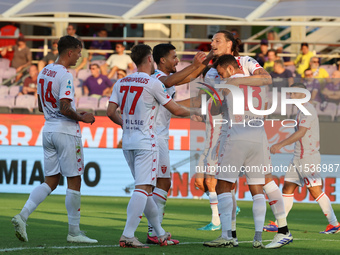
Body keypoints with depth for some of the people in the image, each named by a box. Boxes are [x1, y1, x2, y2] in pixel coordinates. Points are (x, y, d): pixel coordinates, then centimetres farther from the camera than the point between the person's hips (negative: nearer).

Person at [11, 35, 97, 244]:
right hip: (66, 132, -8)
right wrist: (82, 118, -7)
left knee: (51, 181, 10)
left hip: (48, 130, 8)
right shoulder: (65, 75, -16)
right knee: (74, 181, 1)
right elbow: (65, 108, -24)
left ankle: (22, 216, -7)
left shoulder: (44, 72, 11)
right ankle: (74, 232, 4)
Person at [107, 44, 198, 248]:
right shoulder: (153, 84, -9)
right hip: (146, 143, -7)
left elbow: (111, 112, 7)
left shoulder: (121, 82, 8)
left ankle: (161, 233, 22)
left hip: (128, 142, 7)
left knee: (145, 189, 14)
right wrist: (192, 112, 17)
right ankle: (128, 235, -19)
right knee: (143, 189, -10)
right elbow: (176, 110, -3)